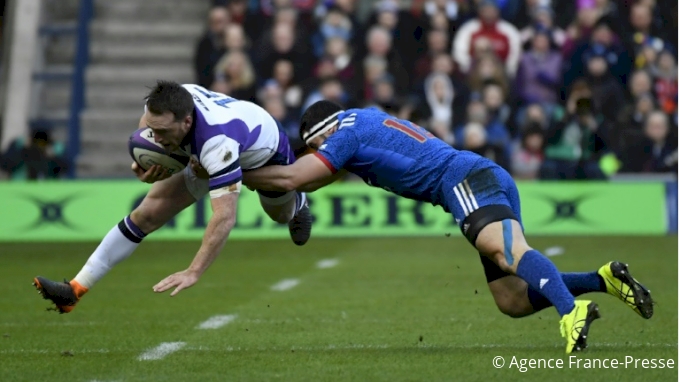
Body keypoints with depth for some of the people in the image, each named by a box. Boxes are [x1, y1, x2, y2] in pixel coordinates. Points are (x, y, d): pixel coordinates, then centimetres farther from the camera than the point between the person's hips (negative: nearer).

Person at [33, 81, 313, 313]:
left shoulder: (216, 141, -51)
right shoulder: (166, 103, -33)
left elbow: (225, 216, -53)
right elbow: (146, 125, -5)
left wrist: (194, 272, -57)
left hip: (266, 154, -4)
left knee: (280, 215, 30)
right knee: (148, 214, -11)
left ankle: (297, 204, 70)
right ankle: (76, 289, -11)